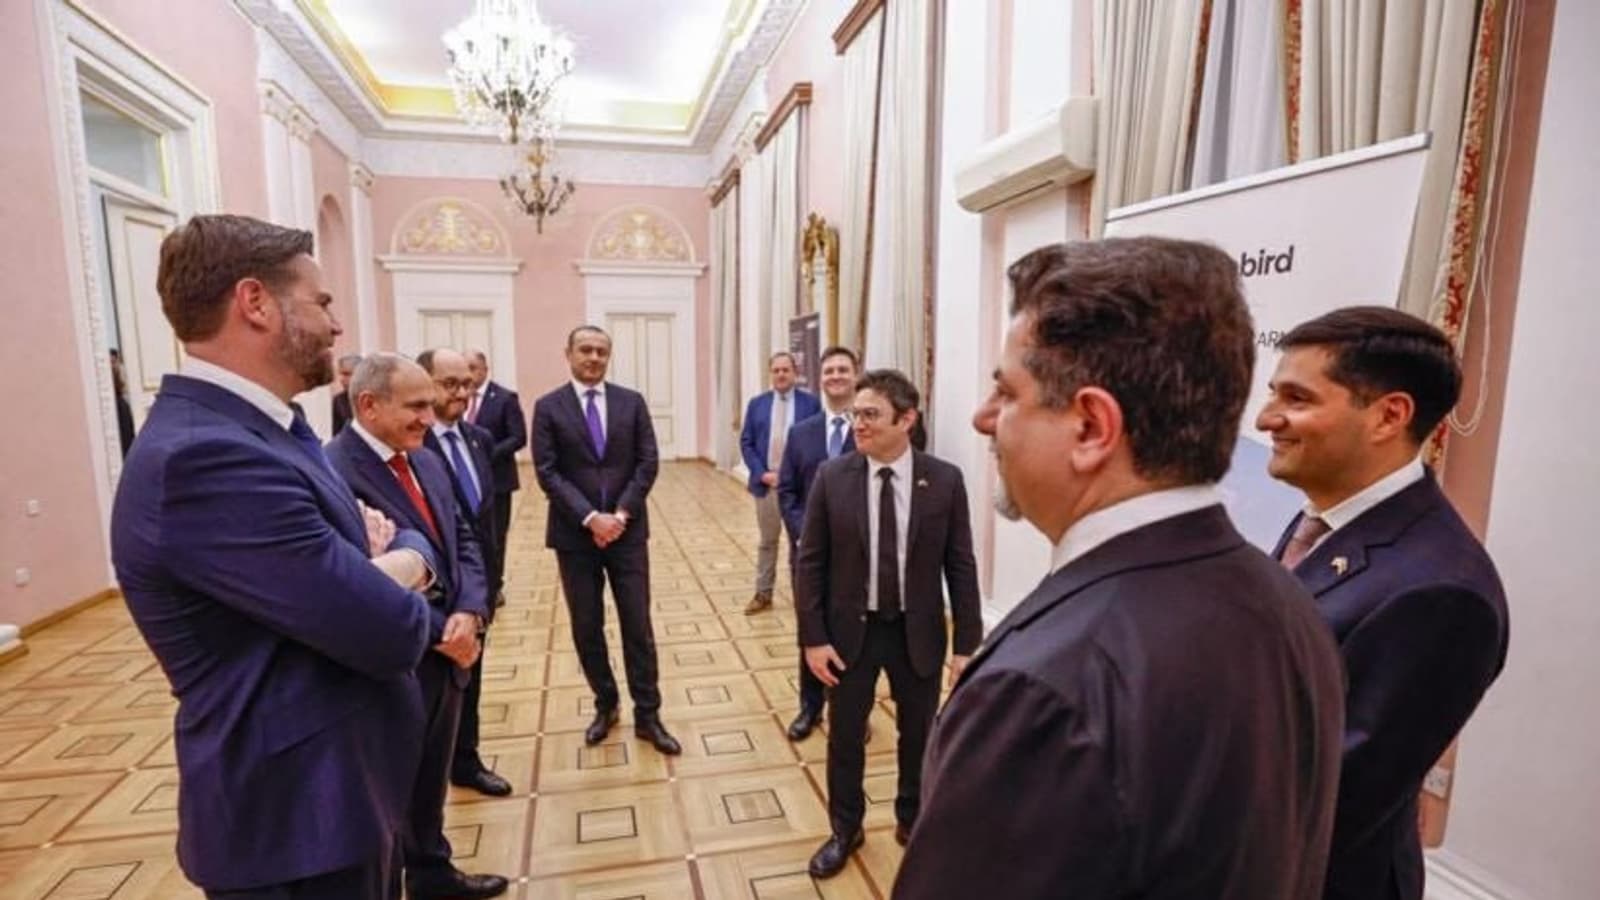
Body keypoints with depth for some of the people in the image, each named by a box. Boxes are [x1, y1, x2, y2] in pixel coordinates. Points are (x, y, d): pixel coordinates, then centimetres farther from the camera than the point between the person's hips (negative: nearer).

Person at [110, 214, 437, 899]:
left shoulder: (253, 431, 6)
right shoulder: (204, 457, -27)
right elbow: (389, 631, -29)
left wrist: (387, 564, -11)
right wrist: (403, 580, -6)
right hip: (295, 817, -9)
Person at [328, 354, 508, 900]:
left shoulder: (425, 461, 6)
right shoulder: (334, 472, -21)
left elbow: (463, 541, 6)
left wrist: (469, 614, -11)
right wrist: (437, 633, -17)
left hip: (446, 654, 8)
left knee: (430, 782, 25)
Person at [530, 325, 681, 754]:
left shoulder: (632, 402, 3)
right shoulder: (548, 407, -1)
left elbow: (648, 463, -1)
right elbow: (548, 473, -7)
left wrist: (620, 514, -12)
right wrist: (590, 517, -16)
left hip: (627, 530, 1)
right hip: (575, 534, 0)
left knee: (638, 625, 5)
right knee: (586, 627, 10)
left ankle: (647, 714, 17)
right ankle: (605, 705, 30)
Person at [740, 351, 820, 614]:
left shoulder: (810, 403, -2)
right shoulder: (757, 403, 6)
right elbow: (746, 443, 4)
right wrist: (762, 474, -9)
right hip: (766, 482, 2)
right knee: (767, 541, 13)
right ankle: (763, 594, 22)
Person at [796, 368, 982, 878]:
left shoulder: (945, 481, -10)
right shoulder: (831, 478, -9)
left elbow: (961, 567, -6)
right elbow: (810, 563, -5)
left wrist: (967, 643, -6)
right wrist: (813, 638, -8)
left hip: (918, 633, 0)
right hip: (850, 630, 0)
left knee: (919, 735, 18)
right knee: (845, 736, 15)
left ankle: (912, 822, 45)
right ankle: (845, 831, 39)